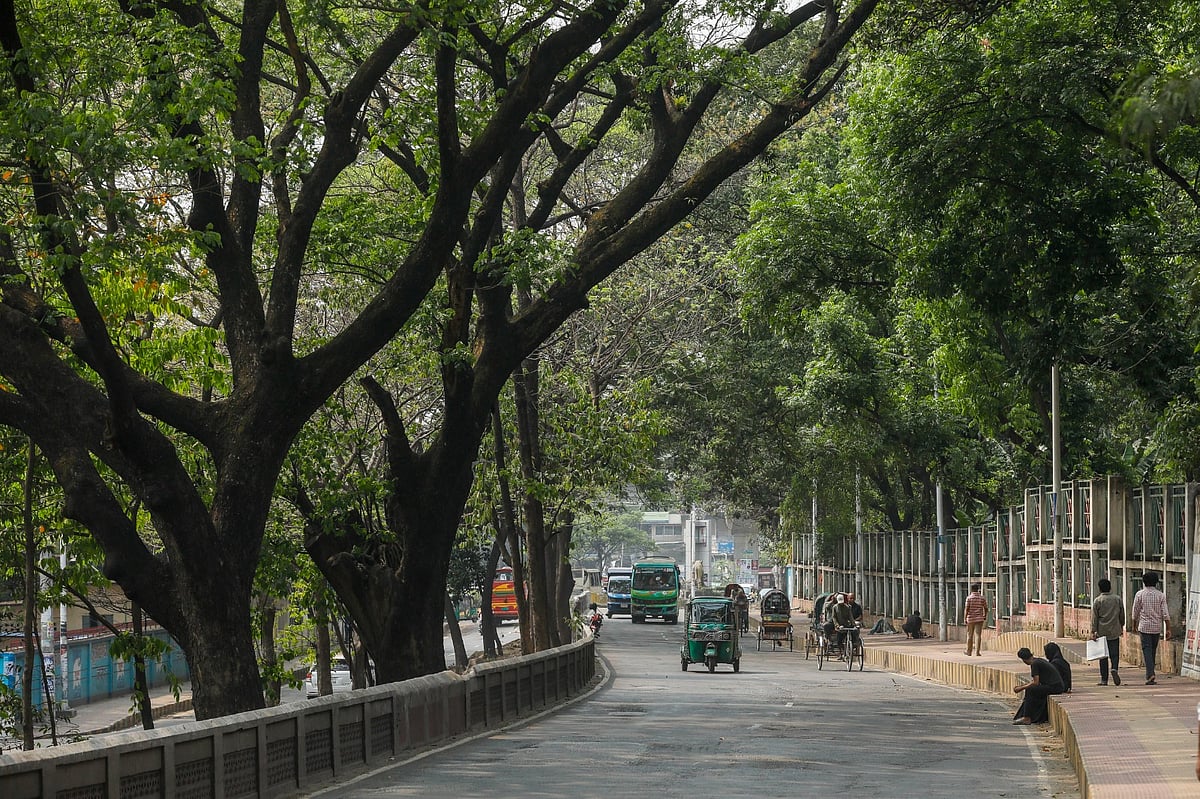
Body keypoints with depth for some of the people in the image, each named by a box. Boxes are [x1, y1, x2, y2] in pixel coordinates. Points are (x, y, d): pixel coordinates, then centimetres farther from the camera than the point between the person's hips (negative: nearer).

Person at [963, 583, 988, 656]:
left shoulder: (969, 598, -6)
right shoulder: (982, 598, 2)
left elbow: (966, 609, -12)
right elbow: (986, 608, 7)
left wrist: (965, 618, -9)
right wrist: (985, 616, 23)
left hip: (971, 619, -1)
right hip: (979, 619, 1)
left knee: (970, 635, 9)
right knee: (978, 635, -1)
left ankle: (969, 652, 16)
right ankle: (977, 652, -7)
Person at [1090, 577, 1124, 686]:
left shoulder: (1097, 601, -5)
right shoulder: (1118, 599, 3)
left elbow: (1094, 617, -6)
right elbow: (1122, 615, 10)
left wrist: (1093, 631, -3)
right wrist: (1121, 627, 24)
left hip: (1102, 631, -1)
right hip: (1115, 632, 1)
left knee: (1103, 656, 4)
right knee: (1114, 653, 6)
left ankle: (1104, 679, 5)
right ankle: (1114, 668, -23)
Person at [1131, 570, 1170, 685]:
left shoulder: (1139, 594, -3)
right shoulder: (1161, 595, 0)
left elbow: (1135, 612, 2)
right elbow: (1165, 614, -4)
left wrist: (1135, 625, 18)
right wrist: (1168, 629, -1)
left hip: (1144, 626, -2)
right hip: (1157, 627, 2)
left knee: (1147, 650, -6)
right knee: (1153, 651, 14)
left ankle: (1150, 675, -21)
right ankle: (1150, 674, 21)